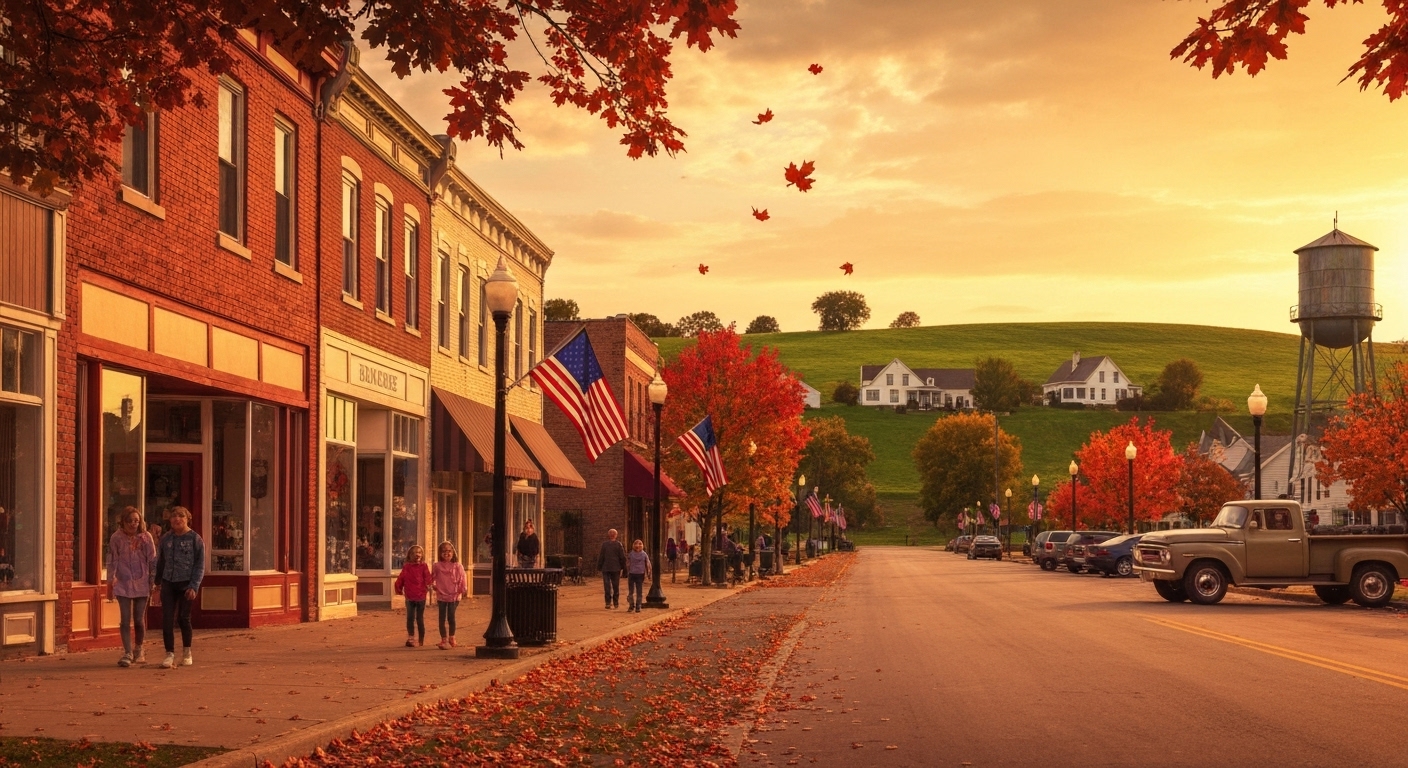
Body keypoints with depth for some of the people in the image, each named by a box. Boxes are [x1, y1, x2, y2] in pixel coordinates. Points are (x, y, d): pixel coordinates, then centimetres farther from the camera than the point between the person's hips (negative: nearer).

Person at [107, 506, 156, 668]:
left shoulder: (146, 537, 0)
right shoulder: (116, 538, -1)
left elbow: (152, 561, 4)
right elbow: (112, 561, 1)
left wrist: (153, 583, 3)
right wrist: (110, 584, 0)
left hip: (141, 583, 1)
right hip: (123, 583, -1)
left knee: (139, 620, 5)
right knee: (125, 619, -6)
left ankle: (138, 650, 24)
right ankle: (127, 653, -5)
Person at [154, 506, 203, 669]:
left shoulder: (195, 539, -2)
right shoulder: (166, 539, 9)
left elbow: (200, 565, -5)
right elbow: (160, 562, 14)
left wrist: (194, 586, -12)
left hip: (186, 584, -3)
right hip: (168, 583, 3)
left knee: (184, 618, 4)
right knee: (167, 619, -5)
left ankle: (187, 652, 22)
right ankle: (170, 654, 0)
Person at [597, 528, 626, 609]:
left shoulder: (604, 544, -6)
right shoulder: (618, 544, -5)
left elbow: (601, 557, -4)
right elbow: (622, 557, -3)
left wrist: (599, 566, 4)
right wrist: (623, 567, 7)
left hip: (606, 568, -1)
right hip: (616, 568, 1)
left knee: (607, 586, 1)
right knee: (616, 586, 11)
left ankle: (608, 603, -7)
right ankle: (616, 603, 16)